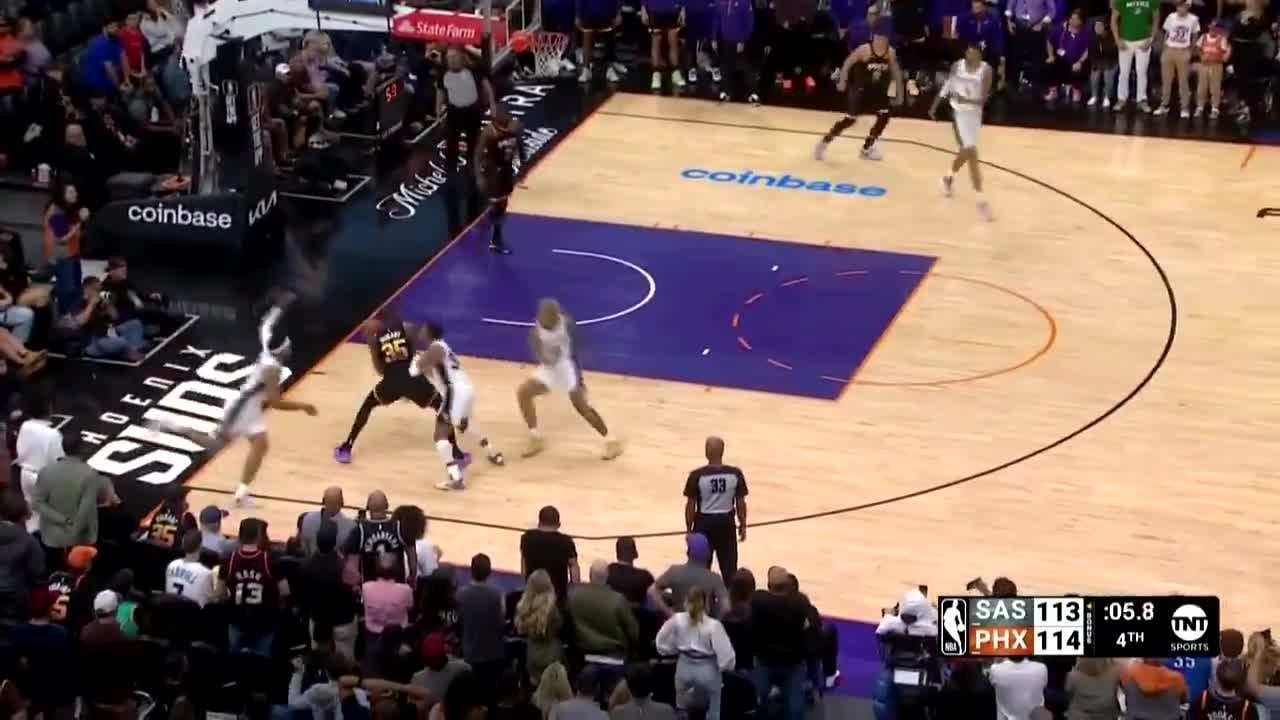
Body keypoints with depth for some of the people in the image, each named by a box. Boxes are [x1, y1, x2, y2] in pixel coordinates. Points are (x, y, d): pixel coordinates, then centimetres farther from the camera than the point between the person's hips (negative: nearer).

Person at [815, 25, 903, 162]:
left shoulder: (890, 52, -6)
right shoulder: (864, 50, -20)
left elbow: (895, 72, 5)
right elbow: (848, 63, -9)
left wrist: (899, 93, 7)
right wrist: (842, 81, -11)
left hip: (877, 90, 5)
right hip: (861, 88, -5)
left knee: (884, 116, -1)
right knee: (850, 119, -8)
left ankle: (867, 147, 15)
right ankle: (825, 141, 7)